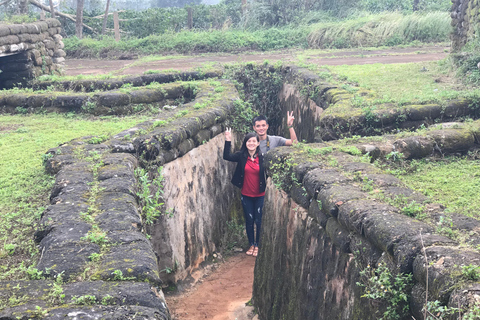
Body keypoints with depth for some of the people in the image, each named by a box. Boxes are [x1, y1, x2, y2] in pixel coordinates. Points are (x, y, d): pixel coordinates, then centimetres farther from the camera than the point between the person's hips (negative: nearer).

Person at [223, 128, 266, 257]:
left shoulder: (262, 157, -9)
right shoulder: (241, 156, -4)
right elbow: (227, 156, -16)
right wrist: (228, 140, -22)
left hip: (260, 195, -2)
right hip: (246, 195, 2)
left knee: (259, 221, 6)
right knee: (249, 220, 12)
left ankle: (257, 245, 24)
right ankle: (251, 245, 28)